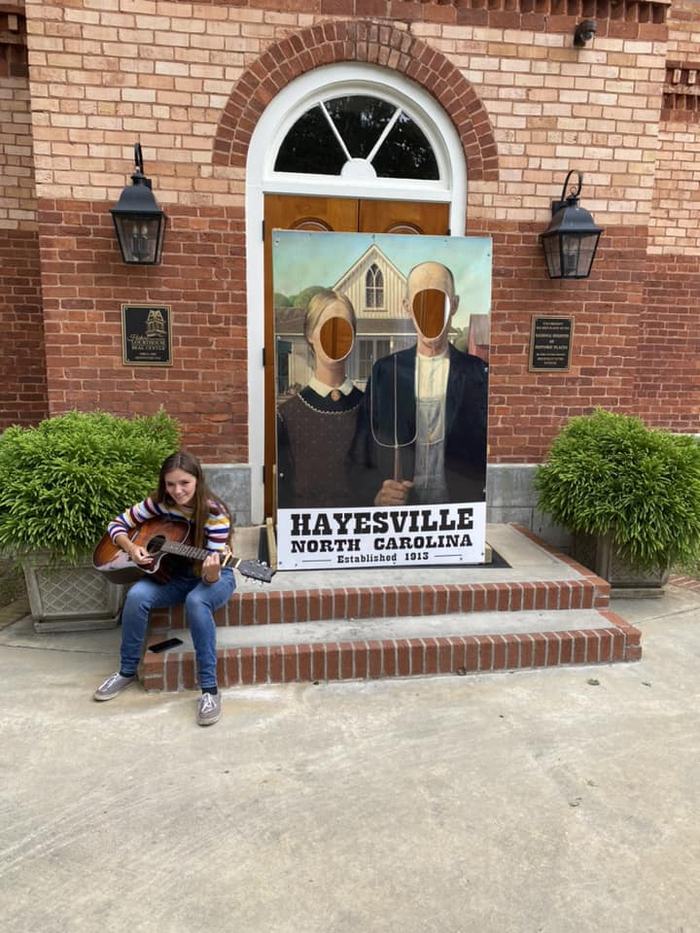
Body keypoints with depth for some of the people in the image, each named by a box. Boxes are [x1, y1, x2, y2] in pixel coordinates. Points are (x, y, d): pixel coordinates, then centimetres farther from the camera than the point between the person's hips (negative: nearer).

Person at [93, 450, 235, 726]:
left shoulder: (215, 513, -23)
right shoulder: (159, 503, -11)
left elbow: (212, 573, -24)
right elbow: (116, 525, -1)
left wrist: (211, 572, -48)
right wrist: (131, 548, -21)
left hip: (214, 578, -4)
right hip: (174, 575, 4)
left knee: (196, 601, -38)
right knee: (137, 595, -25)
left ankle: (210, 689, -29)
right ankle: (127, 671, -3)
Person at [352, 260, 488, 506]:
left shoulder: (478, 372, -1)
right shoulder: (384, 371, 2)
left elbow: (490, 451, 2)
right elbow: (362, 449, 4)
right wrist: (375, 493, -12)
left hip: (463, 508, 0)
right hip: (396, 506, 1)